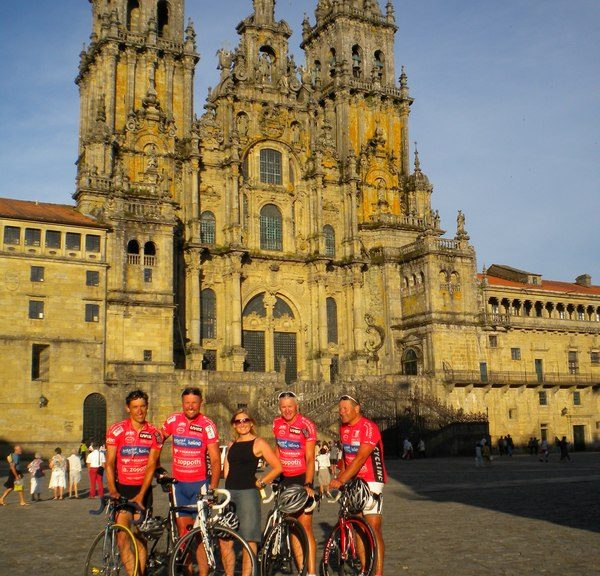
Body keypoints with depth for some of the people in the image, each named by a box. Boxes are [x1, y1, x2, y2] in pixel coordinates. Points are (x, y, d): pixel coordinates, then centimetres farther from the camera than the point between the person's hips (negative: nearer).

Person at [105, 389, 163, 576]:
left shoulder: (154, 434, 0)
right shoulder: (116, 430, -5)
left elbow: (151, 466, -4)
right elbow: (109, 463, -7)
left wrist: (141, 495, -13)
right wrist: (112, 491, -20)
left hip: (143, 490, 2)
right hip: (122, 489, -1)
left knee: (141, 539, 6)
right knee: (122, 538, -10)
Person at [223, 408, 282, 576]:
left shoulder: (258, 443, -1)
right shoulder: (231, 445, 17)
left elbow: (278, 467, -6)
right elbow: (226, 471, 17)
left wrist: (260, 483, -3)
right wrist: (232, 482, 1)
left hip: (248, 492, -6)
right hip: (229, 492, 6)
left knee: (249, 540, -5)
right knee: (225, 540, 5)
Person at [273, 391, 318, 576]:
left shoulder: (307, 426, -12)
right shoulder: (277, 424, 3)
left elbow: (310, 459, -15)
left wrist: (308, 485, -23)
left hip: (302, 478, -5)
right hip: (285, 479, 5)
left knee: (305, 527, -7)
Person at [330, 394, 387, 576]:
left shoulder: (369, 428, -17)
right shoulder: (343, 428, 8)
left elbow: (360, 458, -24)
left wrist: (341, 480, -28)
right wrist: (340, 476, 3)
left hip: (370, 481, -7)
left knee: (373, 528, -8)